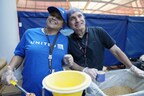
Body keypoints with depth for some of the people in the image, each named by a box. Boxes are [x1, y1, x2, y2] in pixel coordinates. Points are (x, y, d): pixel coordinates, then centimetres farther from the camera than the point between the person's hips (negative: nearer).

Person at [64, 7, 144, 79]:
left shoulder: (98, 32, -7)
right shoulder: (69, 40, -5)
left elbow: (116, 51, -4)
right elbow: (70, 63, -4)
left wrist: (133, 68, -6)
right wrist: (84, 70, -20)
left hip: (97, 76, 0)